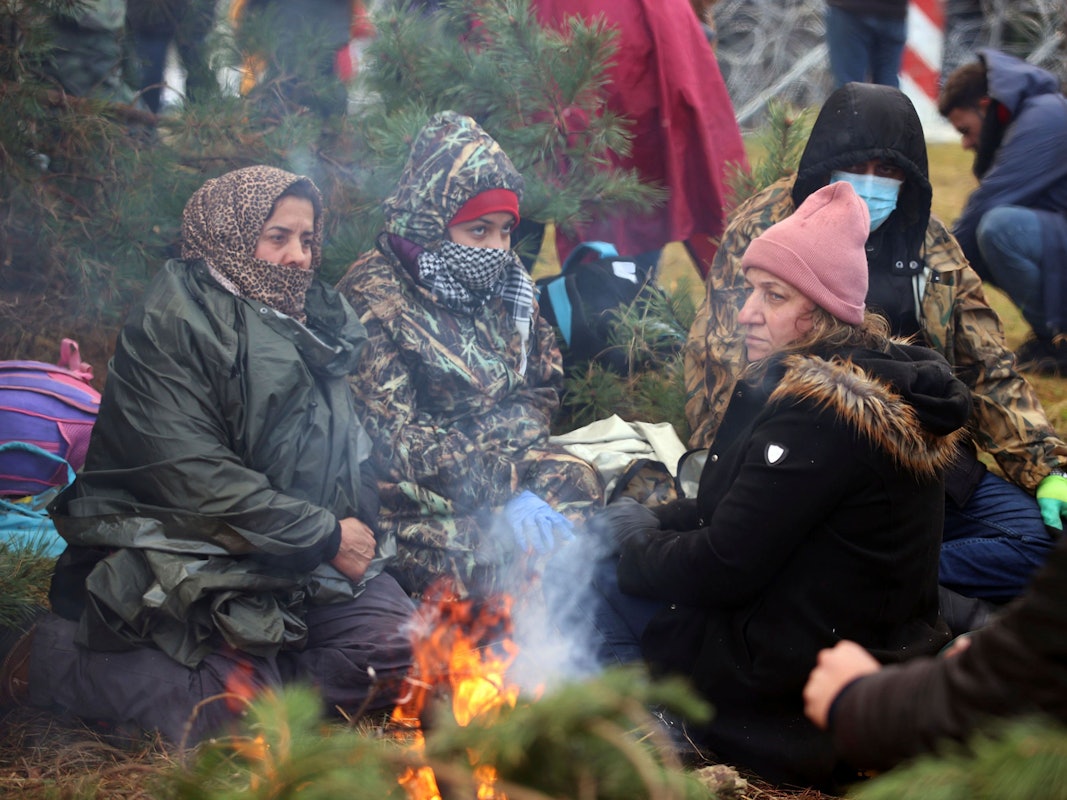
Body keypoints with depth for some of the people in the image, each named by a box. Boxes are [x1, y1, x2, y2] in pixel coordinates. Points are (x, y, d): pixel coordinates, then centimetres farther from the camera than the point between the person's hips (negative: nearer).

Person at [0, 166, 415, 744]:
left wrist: (355, 529, 4)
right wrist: (324, 537, -16)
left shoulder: (316, 320, 17)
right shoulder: (169, 326, -8)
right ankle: (53, 656, -4)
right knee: (233, 709, -26)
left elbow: (349, 447, 24)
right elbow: (197, 478, -18)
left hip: (304, 560, 7)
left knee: (403, 650, -14)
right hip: (193, 559, -7)